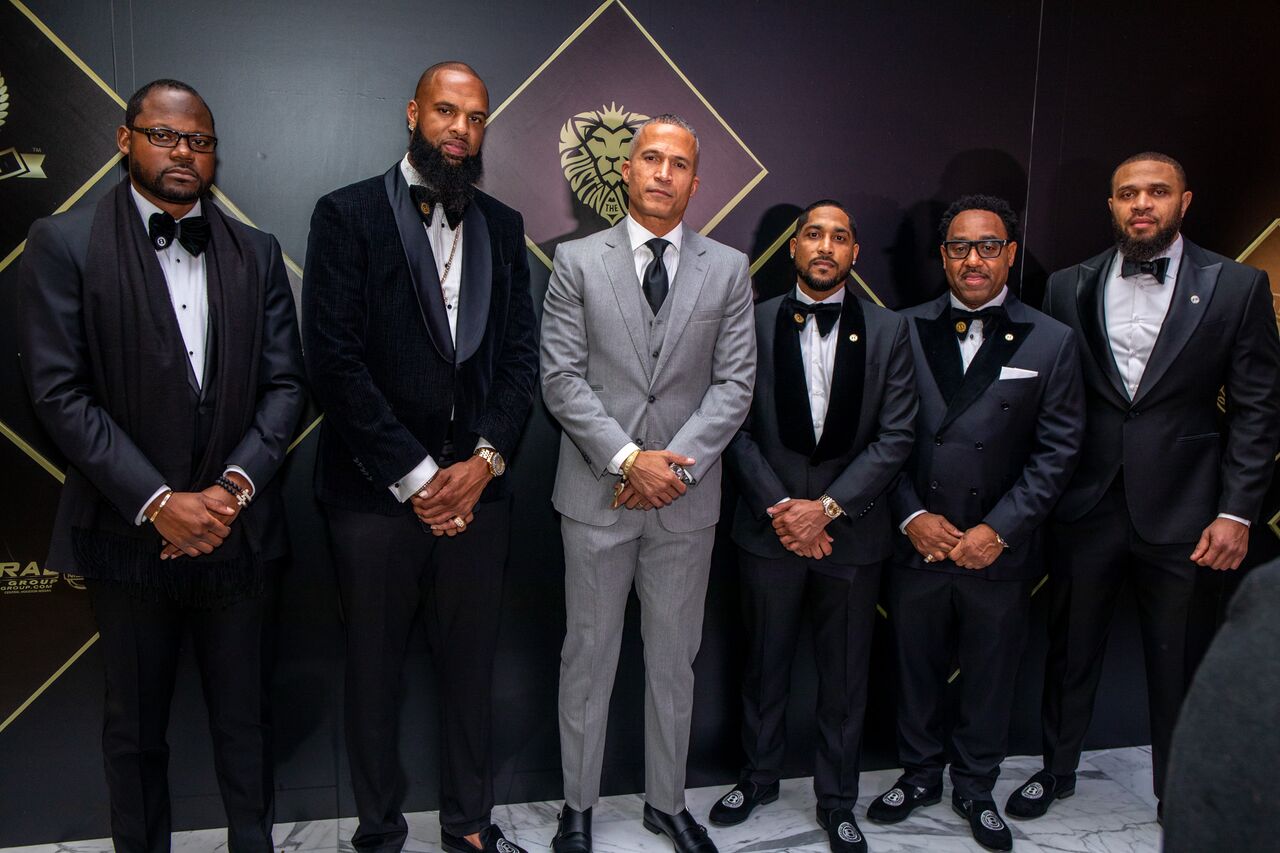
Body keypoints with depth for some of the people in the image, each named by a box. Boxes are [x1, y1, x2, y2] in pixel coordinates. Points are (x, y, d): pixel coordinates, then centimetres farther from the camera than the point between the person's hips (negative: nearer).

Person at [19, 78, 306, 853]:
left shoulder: (256, 253, 6)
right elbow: (59, 392, -9)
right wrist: (158, 502, -15)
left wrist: (234, 486, -12)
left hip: (239, 531, 2)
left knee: (246, 721, 15)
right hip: (130, 535, -2)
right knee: (135, 729, 16)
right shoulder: (64, 243, -3)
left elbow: (285, 385, 2)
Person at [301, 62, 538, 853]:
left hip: (476, 489, 3)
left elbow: (521, 355, 6)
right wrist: (415, 476, -11)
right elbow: (335, 361, -10)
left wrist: (484, 460, -7)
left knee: (471, 666, 13)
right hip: (376, 492, -3)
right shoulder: (348, 214, -2)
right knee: (376, 670, 11)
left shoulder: (503, 225, 11)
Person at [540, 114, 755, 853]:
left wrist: (675, 462, -12)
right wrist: (628, 459, -14)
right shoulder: (577, 261, 1)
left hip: (686, 498, 2)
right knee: (589, 655, 10)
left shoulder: (728, 268, 5)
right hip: (597, 493, -1)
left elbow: (735, 383, -1)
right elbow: (561, 378, -5)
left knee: (674, 659, 14)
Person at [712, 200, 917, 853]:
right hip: (769, 529, 0)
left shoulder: (889, 332, 1)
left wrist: (827, 506, -14)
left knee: (845, 676, 12)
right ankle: (759, 775, 37)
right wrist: (781, 508, -12)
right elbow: (739, 430, -2)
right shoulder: (755, 324, 0)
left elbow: (895, 437, -5)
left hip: (852, 531, 0)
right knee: (764, 664, 15)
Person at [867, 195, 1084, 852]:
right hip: (917, 544, 1)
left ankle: (976, 787, 37)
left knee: (989, 678, 14)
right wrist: (913, 516, -9)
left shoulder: (1050, 342, -1)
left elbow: (1057, 450, -3)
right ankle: (919, 776, 38)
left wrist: (999, 529, -11)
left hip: (1000, 551, 0)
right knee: (916, 672, 15)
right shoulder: (905, 332, 1)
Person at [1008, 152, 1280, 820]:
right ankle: (1057, 769, 36)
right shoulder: (1069, 287, 3)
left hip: (1181, 513, -1)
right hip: (1085, 507, 2)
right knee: (1072, 647, 15)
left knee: (1178, 661, 12)